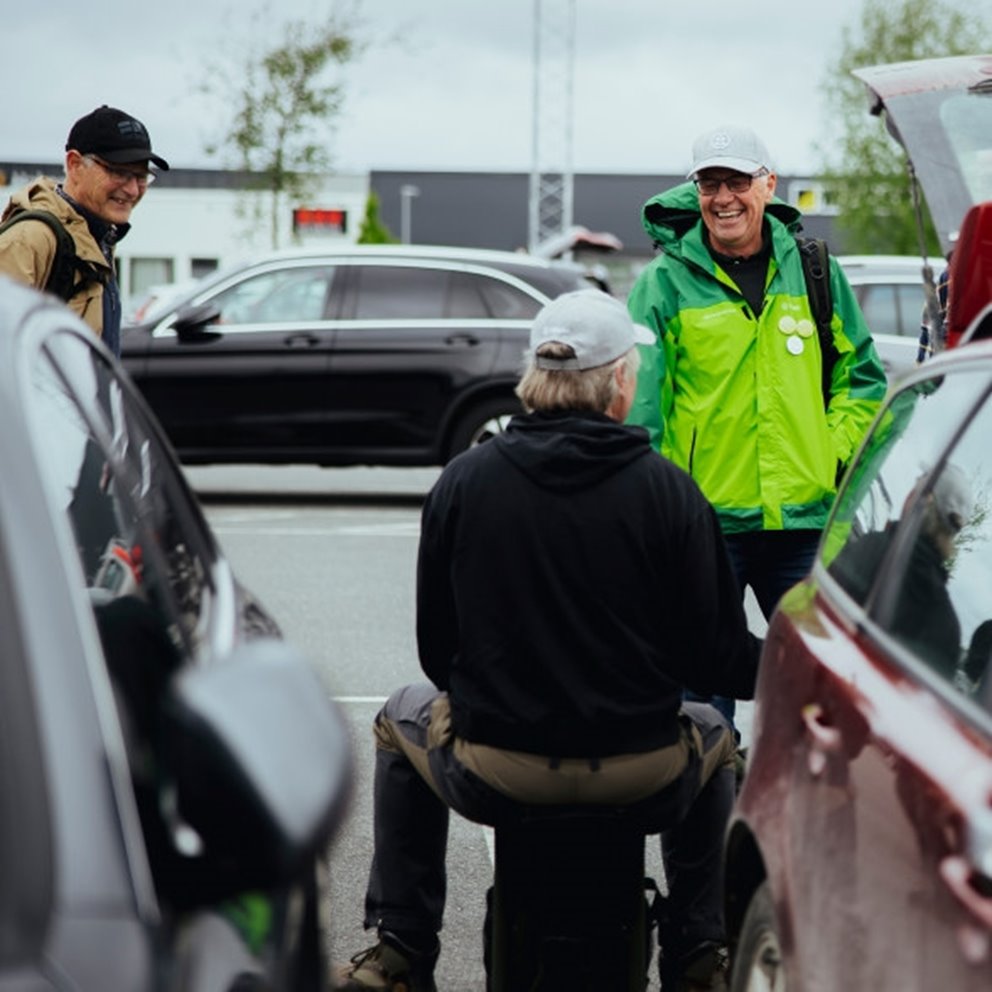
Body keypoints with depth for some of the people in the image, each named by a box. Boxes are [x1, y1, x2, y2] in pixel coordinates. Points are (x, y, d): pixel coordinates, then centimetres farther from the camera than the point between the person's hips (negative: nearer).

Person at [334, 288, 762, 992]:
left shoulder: (464, 480, -3)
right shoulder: (669, 491, -7)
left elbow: (436, 648, 3)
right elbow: (716, 662, -5)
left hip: (492, 772, 0)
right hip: (638, 776, 0)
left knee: (404, 718, 33)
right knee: (712, 736, 34)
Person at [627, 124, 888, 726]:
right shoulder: (665, 282, -2)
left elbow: (861, 374, 15)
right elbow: (635, 409, -4)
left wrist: (834, 453, 0)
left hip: (805, 519, 2)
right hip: (701, 522, -2)